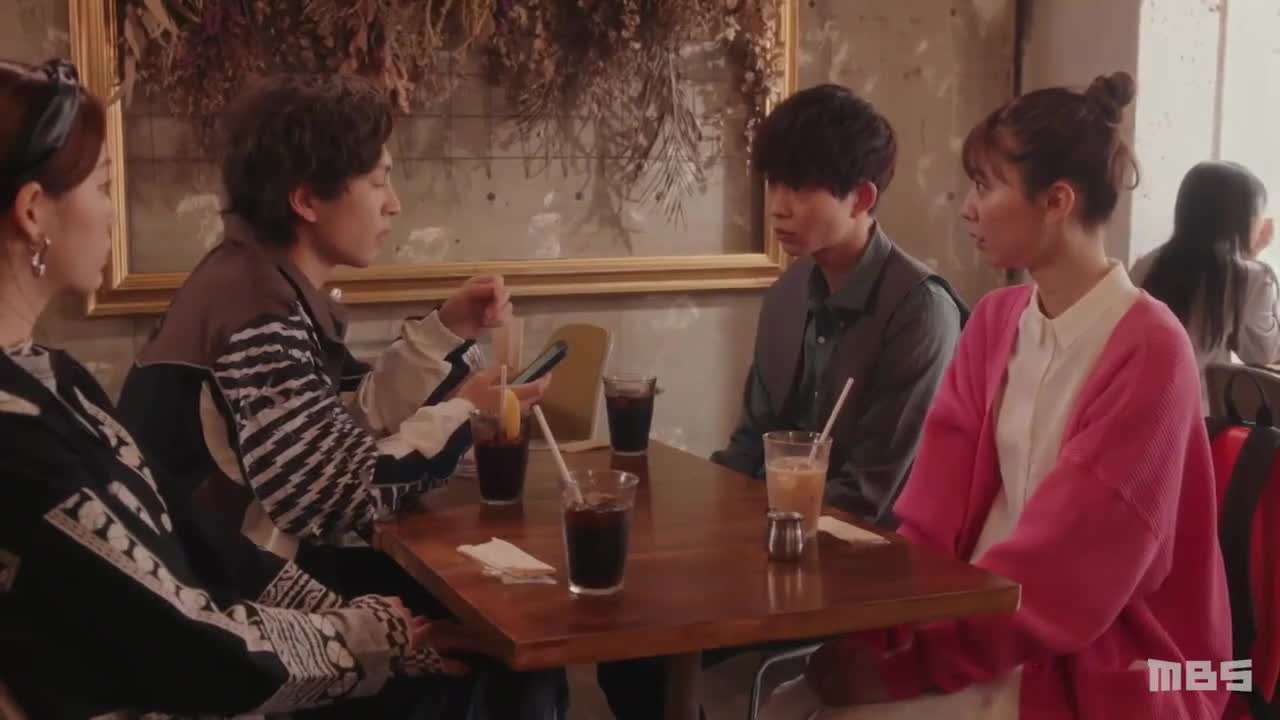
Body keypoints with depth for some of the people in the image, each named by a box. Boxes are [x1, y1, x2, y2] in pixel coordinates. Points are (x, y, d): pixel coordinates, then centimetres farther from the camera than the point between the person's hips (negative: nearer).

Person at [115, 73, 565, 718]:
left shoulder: (272, 281, 4)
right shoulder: (259, 318, -27)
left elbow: (348, 423, 6)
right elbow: (343, 499, -27)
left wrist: (446, 330, 0)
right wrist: (465, 412, -17)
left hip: (270, 559, 9)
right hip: (242, 589, -9)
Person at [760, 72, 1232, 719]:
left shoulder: (1146, 350, -17)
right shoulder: (993, 321, 6)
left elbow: (1060, 575, -19)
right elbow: (933, 515, 0)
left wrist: (901, 661, -20)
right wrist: (874, 628, -15)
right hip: (986, 623, 6)